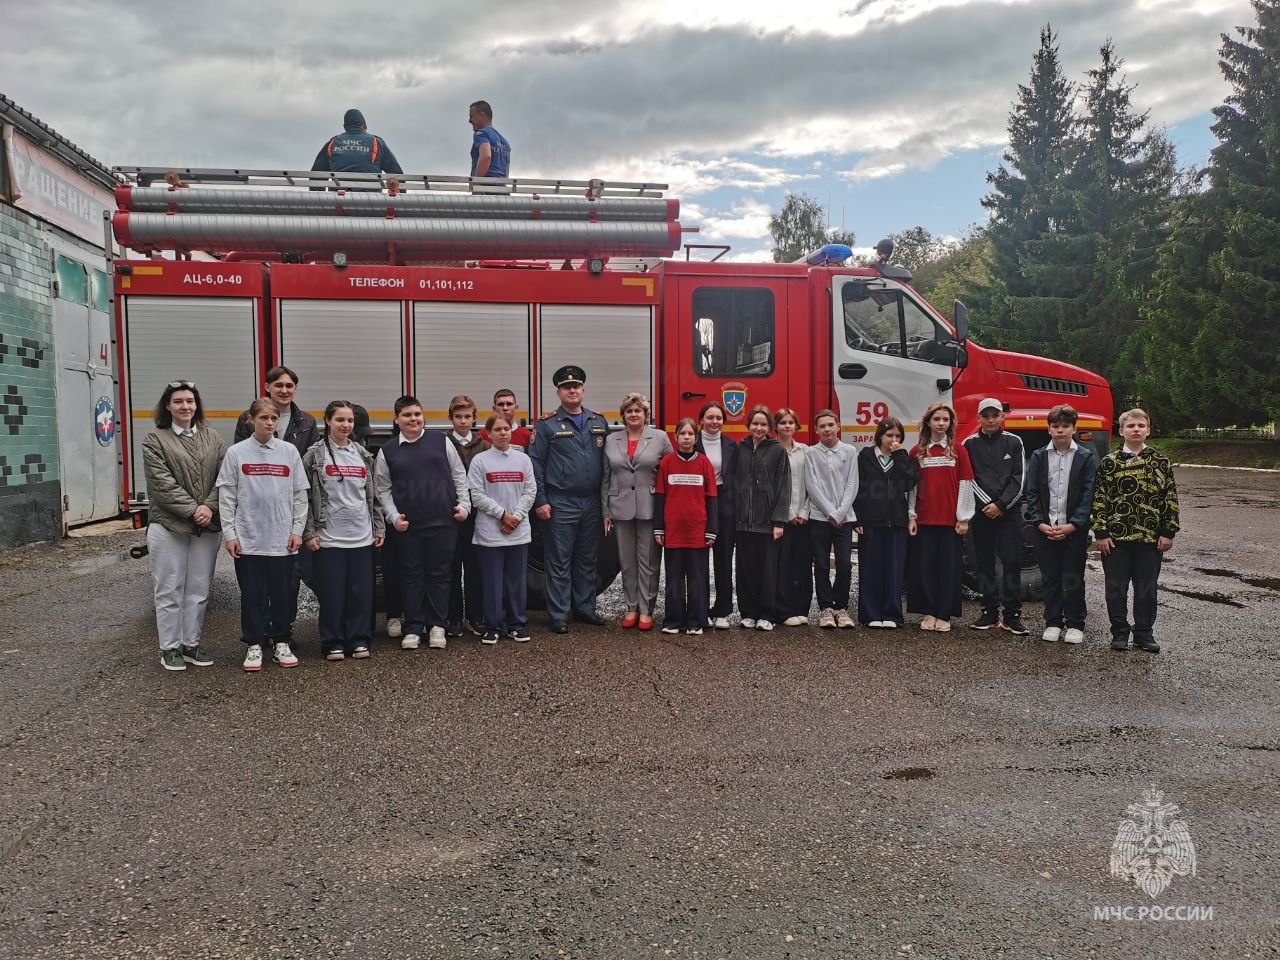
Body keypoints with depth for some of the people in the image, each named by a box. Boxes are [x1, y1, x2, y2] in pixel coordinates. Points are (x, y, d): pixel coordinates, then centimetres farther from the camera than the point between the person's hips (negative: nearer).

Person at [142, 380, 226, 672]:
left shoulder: (212, 437, 10)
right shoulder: (155, 441, -1)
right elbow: (163, 484, -10)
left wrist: (209, 507, -13)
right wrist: (193, 510, -17)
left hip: (208, 527, 4)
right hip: (169, 527, -3)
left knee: (198, 590, 10)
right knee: (170, 591, 3)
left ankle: (191, 644, 21)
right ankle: (169, 648, 13)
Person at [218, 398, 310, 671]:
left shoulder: (289, 451, 4)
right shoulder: (236, 453, 0)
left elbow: (300, 495, 5)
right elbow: (226, 497, 0)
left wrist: (297, 530, 0)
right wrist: (230, 533, -5)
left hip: (282, 540, 1)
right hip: (248, 539, -1)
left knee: (283, 594, 8)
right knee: (252, 595, 6)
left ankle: (281, 643, 21)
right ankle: (254, 645, 17)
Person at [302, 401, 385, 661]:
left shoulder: (364, 455, 11)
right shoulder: (315, 454, 0)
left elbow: (373, 494, 16)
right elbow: (305, 495, -2)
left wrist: (379, 527, 12)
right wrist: (309, 532, -7)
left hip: (362, 537, 3)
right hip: (328, 537, -3)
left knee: (362, 591, 5)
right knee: (332, 593, 1)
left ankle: (358, 640, 16)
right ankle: (333, 643, 13)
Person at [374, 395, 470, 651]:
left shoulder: (441, 442, 6)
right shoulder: (387, 451, 6)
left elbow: (459, 476, 10)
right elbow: (382, 489, 8)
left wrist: (464, 504, 2)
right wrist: (393, 516, -3)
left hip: (443, 522, 0)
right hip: (408, 525, 0)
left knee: (439, 574, 5)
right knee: (411, 576, 6)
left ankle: (437, 626, 16)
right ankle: (413, 629, 15)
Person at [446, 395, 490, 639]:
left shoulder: (484, 447, 6)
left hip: (477, 515, 1)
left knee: (475, 568, 7)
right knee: (452, 568, 5)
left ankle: (476, 618, 16)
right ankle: (453, 619, 14)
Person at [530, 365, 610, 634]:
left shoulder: (599, 423, 11)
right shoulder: (548, 426, -2)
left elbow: (608, 462, 13)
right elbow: (535, 463, -4)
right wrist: (541, 501, -10)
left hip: (592, 504, 4)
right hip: (561, 505, -4)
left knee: (587, 560, 12)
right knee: (560, 561, 1)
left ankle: (584, 608, 23)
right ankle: (558, 615, 7)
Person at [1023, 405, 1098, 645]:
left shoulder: (1087, 458, 1)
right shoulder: (1039, 457, 7)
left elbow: (1089, 496, -4)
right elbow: (1032, 494, 3)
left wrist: (1072, 525, -14)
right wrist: (1040, 524, -9)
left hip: (1074, 530, -2)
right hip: (1044, 528, 2)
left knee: (1073, 579, 4)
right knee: (1050, 578, 8)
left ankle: (1075, 625, 15)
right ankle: (1053, 623, 18)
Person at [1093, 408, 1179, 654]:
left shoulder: (1160, 461, 3)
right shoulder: (1109, 463, 0)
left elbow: (1170, 498, 4)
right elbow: (1099, 499, -1)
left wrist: (1168, 532, -1)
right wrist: (1101, 533, -6)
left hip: (1150, 538, 1)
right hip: (1115, 538, -1)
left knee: (1147, 588, 8)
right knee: (1116, 588, 5)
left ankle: (1144, 633, 21)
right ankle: (1119, 633, 18)